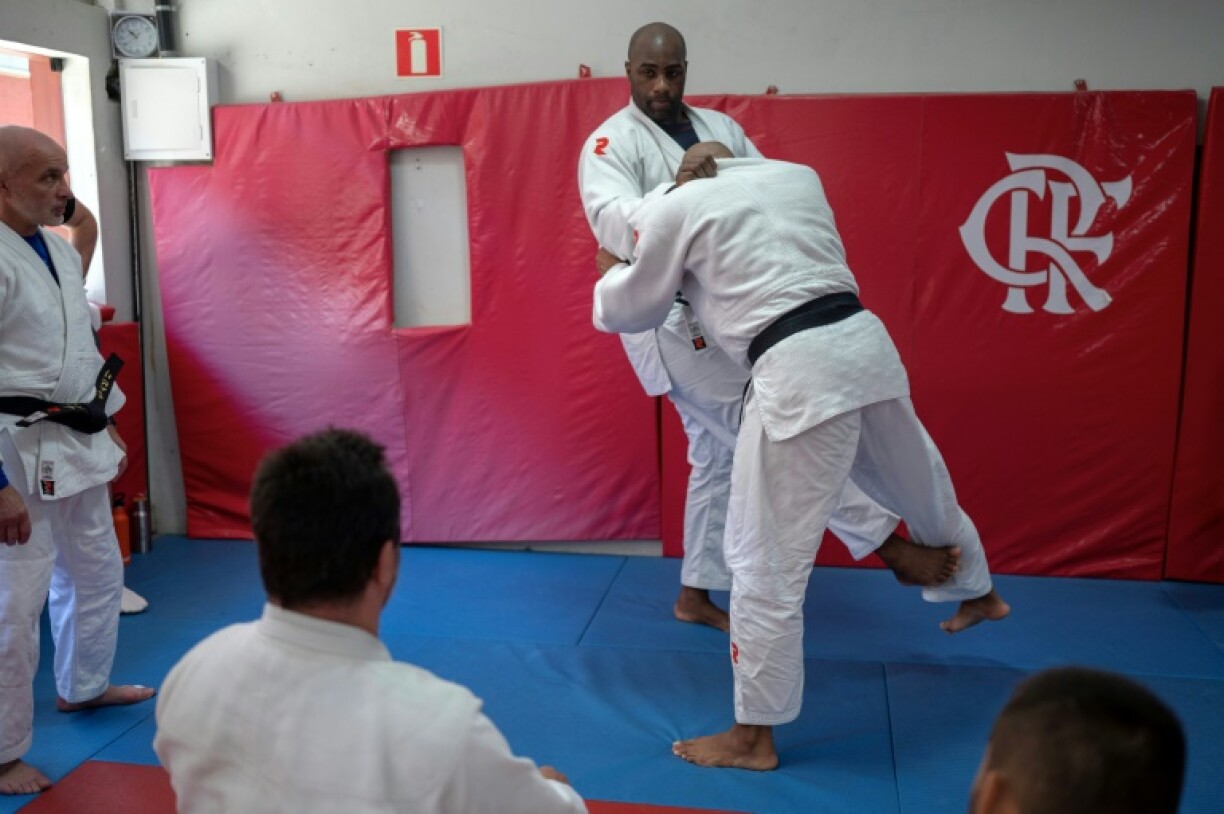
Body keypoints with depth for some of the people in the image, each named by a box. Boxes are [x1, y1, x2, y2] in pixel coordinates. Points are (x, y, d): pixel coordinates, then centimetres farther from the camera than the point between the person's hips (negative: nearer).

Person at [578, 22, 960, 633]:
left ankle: (696, 595, 29)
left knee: (720, 454, 14)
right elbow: (611, 221, -24)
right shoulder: (611, 142, -6)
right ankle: (890, 546, -2)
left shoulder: (719, 126, 12)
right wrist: (675, 190, -41)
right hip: (672, 323, -7)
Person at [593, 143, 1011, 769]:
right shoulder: (798, 175, 21)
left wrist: (610, 276, 39)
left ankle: (754, 736, 13)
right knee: (920, 484, 31)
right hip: (865, 341, 7)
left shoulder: (677, 206, 5)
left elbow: (634, 307, 17)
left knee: (766, 557, 1)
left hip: (799, 371, -7)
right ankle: (979, 594, 59)